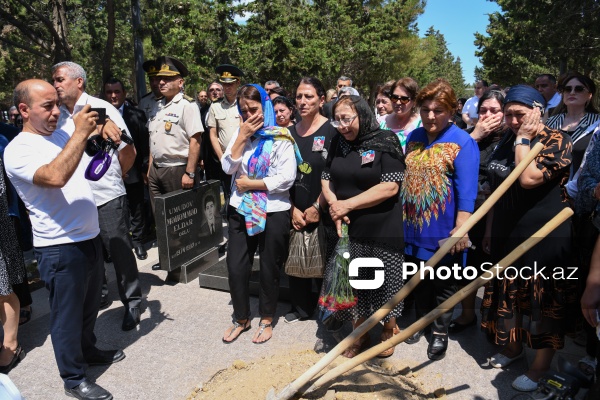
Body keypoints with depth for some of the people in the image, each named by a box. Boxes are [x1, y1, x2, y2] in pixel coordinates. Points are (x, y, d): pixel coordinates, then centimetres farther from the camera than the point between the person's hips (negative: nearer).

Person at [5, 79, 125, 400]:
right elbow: (55, 177, -33)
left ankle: (88, 350, 45)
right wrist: (80, 133, -31)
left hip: (89, 238, 8)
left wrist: (100, 130, 5)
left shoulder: (61, 136, 8)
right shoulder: (17, 151, -16)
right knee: (67, 314, 8)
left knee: (89, 305, 24)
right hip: (60, 248, -8)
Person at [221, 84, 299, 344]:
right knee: (236, 267, 6)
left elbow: (287, 178, -17)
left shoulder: (281, 137, -8)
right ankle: (241, 318, 28)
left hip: (273, 212, -4)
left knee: (269, 269, 10)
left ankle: (266, 320, 30)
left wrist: (250, 184, -12)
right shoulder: (239, 133, 7)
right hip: (241, 210, 4)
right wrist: (242, 137, -11)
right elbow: (228, 168, -3)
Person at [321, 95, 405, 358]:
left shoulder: (385, 142, -10)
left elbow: (390, 187, -18)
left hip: (382, 229, -4)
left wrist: (348, 204, -18)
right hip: (347, 228, 5)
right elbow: (326, 179, 11)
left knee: (384, 282, 9)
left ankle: (389, 329, 36)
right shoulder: (338, 144, 7)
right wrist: (334, 206, -9)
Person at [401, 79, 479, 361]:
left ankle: (440, 332, 29)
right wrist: (401, 215, 14)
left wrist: (460, 230, -20)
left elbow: (467, 192, -16)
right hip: (413, 226, 6)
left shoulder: (462, 142, -12)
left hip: (443, 230, -5)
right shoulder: (414, 137, 7)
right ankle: (421, 321, 39)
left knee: (443, 285, 11)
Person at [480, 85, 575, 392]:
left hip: (545, 238, -7)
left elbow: (529, 178, -28)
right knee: (508, 294, 17)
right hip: (507, 235, 7)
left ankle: (541, 365, 22)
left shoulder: (557, 141, -12)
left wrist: (523, 139, -18)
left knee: (543, 302, 5)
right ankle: (512, 346, 38)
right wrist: (489, 229, 15)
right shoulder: (506, 141, 8)